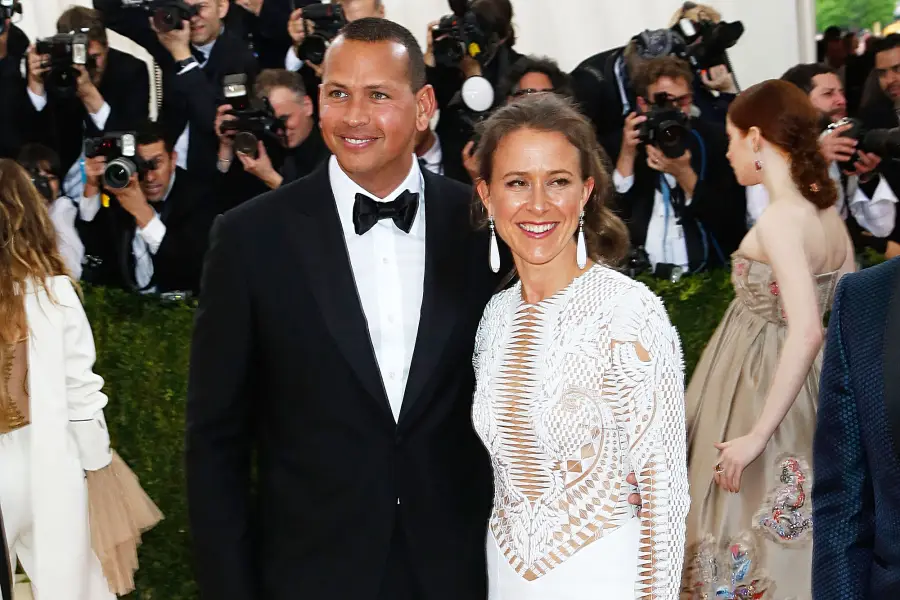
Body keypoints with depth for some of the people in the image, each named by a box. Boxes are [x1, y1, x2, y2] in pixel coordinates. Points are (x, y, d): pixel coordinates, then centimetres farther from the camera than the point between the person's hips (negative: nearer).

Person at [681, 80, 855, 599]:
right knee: (784, 540, 17)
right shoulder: (826, 210, 5)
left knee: (754, 526, 4)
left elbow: (806, 332, -28)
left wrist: (756, 435, -26)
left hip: (761, 388, -8)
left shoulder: (780, 218, -21)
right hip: (798, 390, 8)